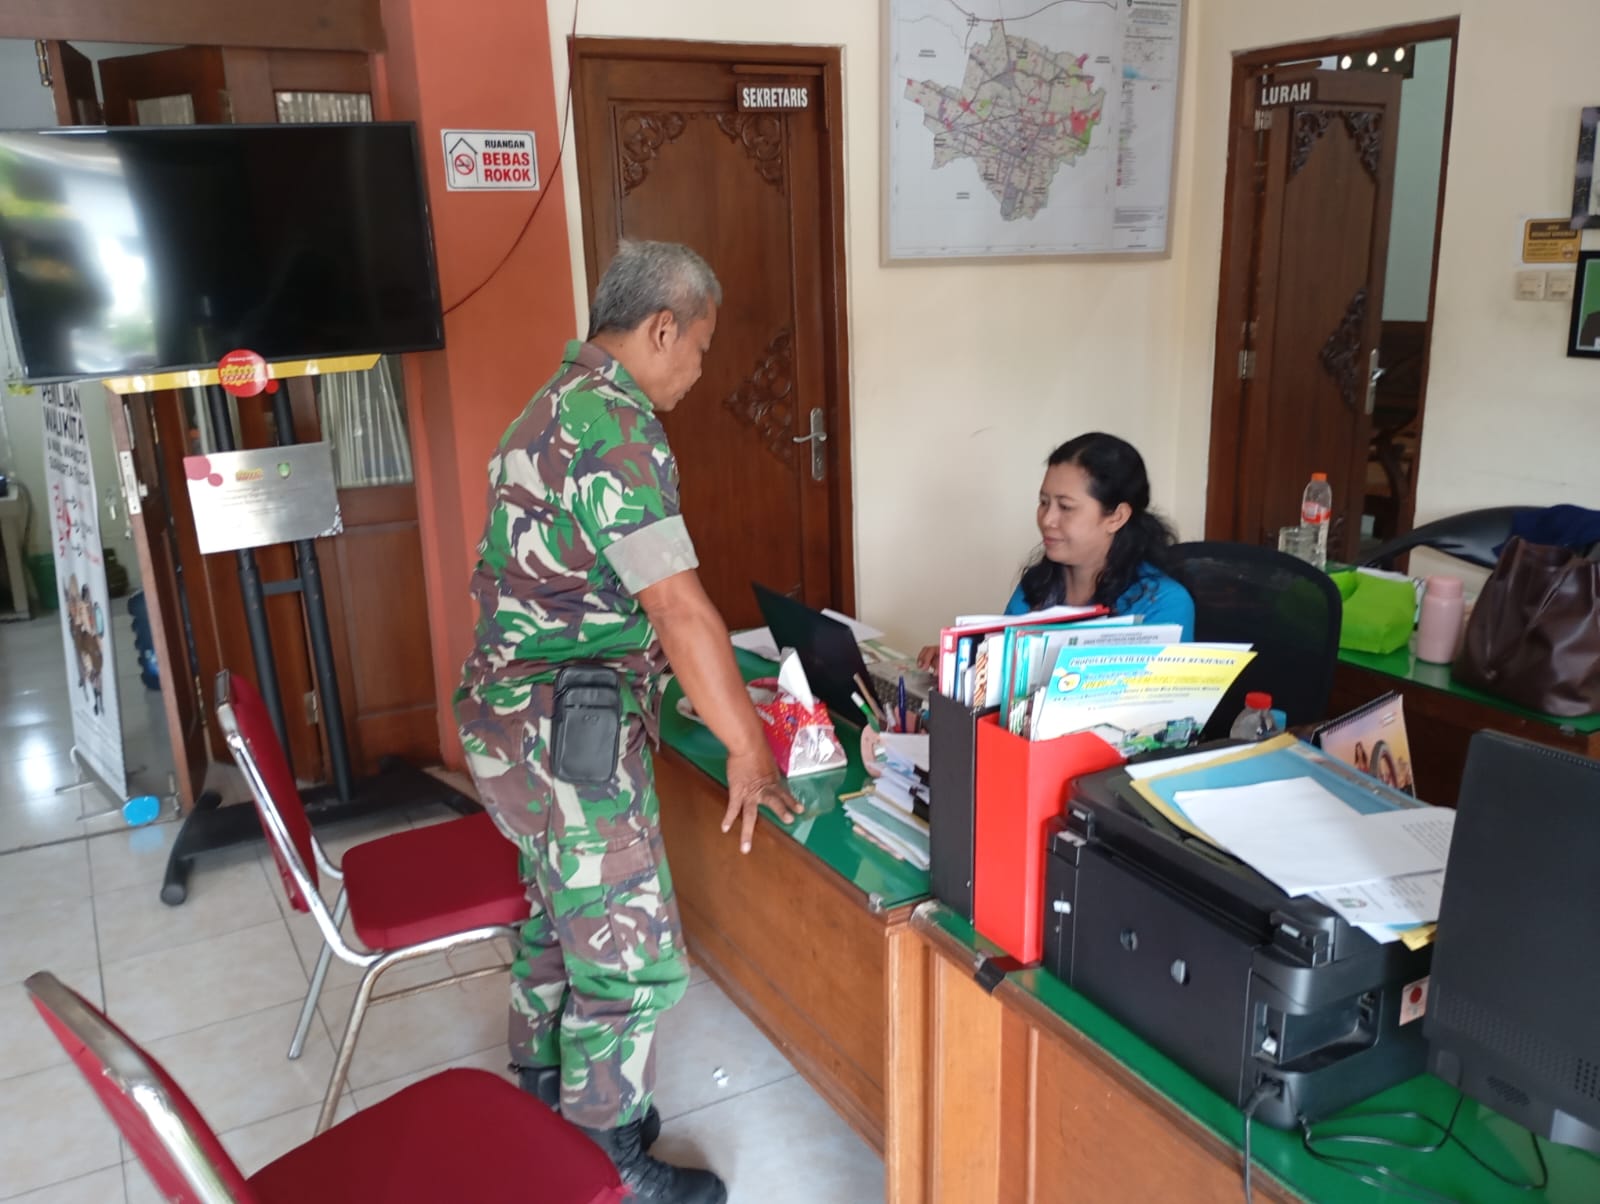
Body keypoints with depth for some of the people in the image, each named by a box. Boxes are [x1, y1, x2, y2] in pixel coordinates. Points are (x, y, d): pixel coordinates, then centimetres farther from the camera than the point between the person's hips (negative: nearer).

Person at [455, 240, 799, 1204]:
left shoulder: (561, 403, 13)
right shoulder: (617, 423, -19)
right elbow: (680, 607, -23)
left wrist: (703, 676, 23)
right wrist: (749, 753, -15)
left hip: (514, 718, 11)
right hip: (567, 736, -10)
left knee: (564, 916, 24)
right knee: (632, 957, 3)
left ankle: (546, 1101, 43)